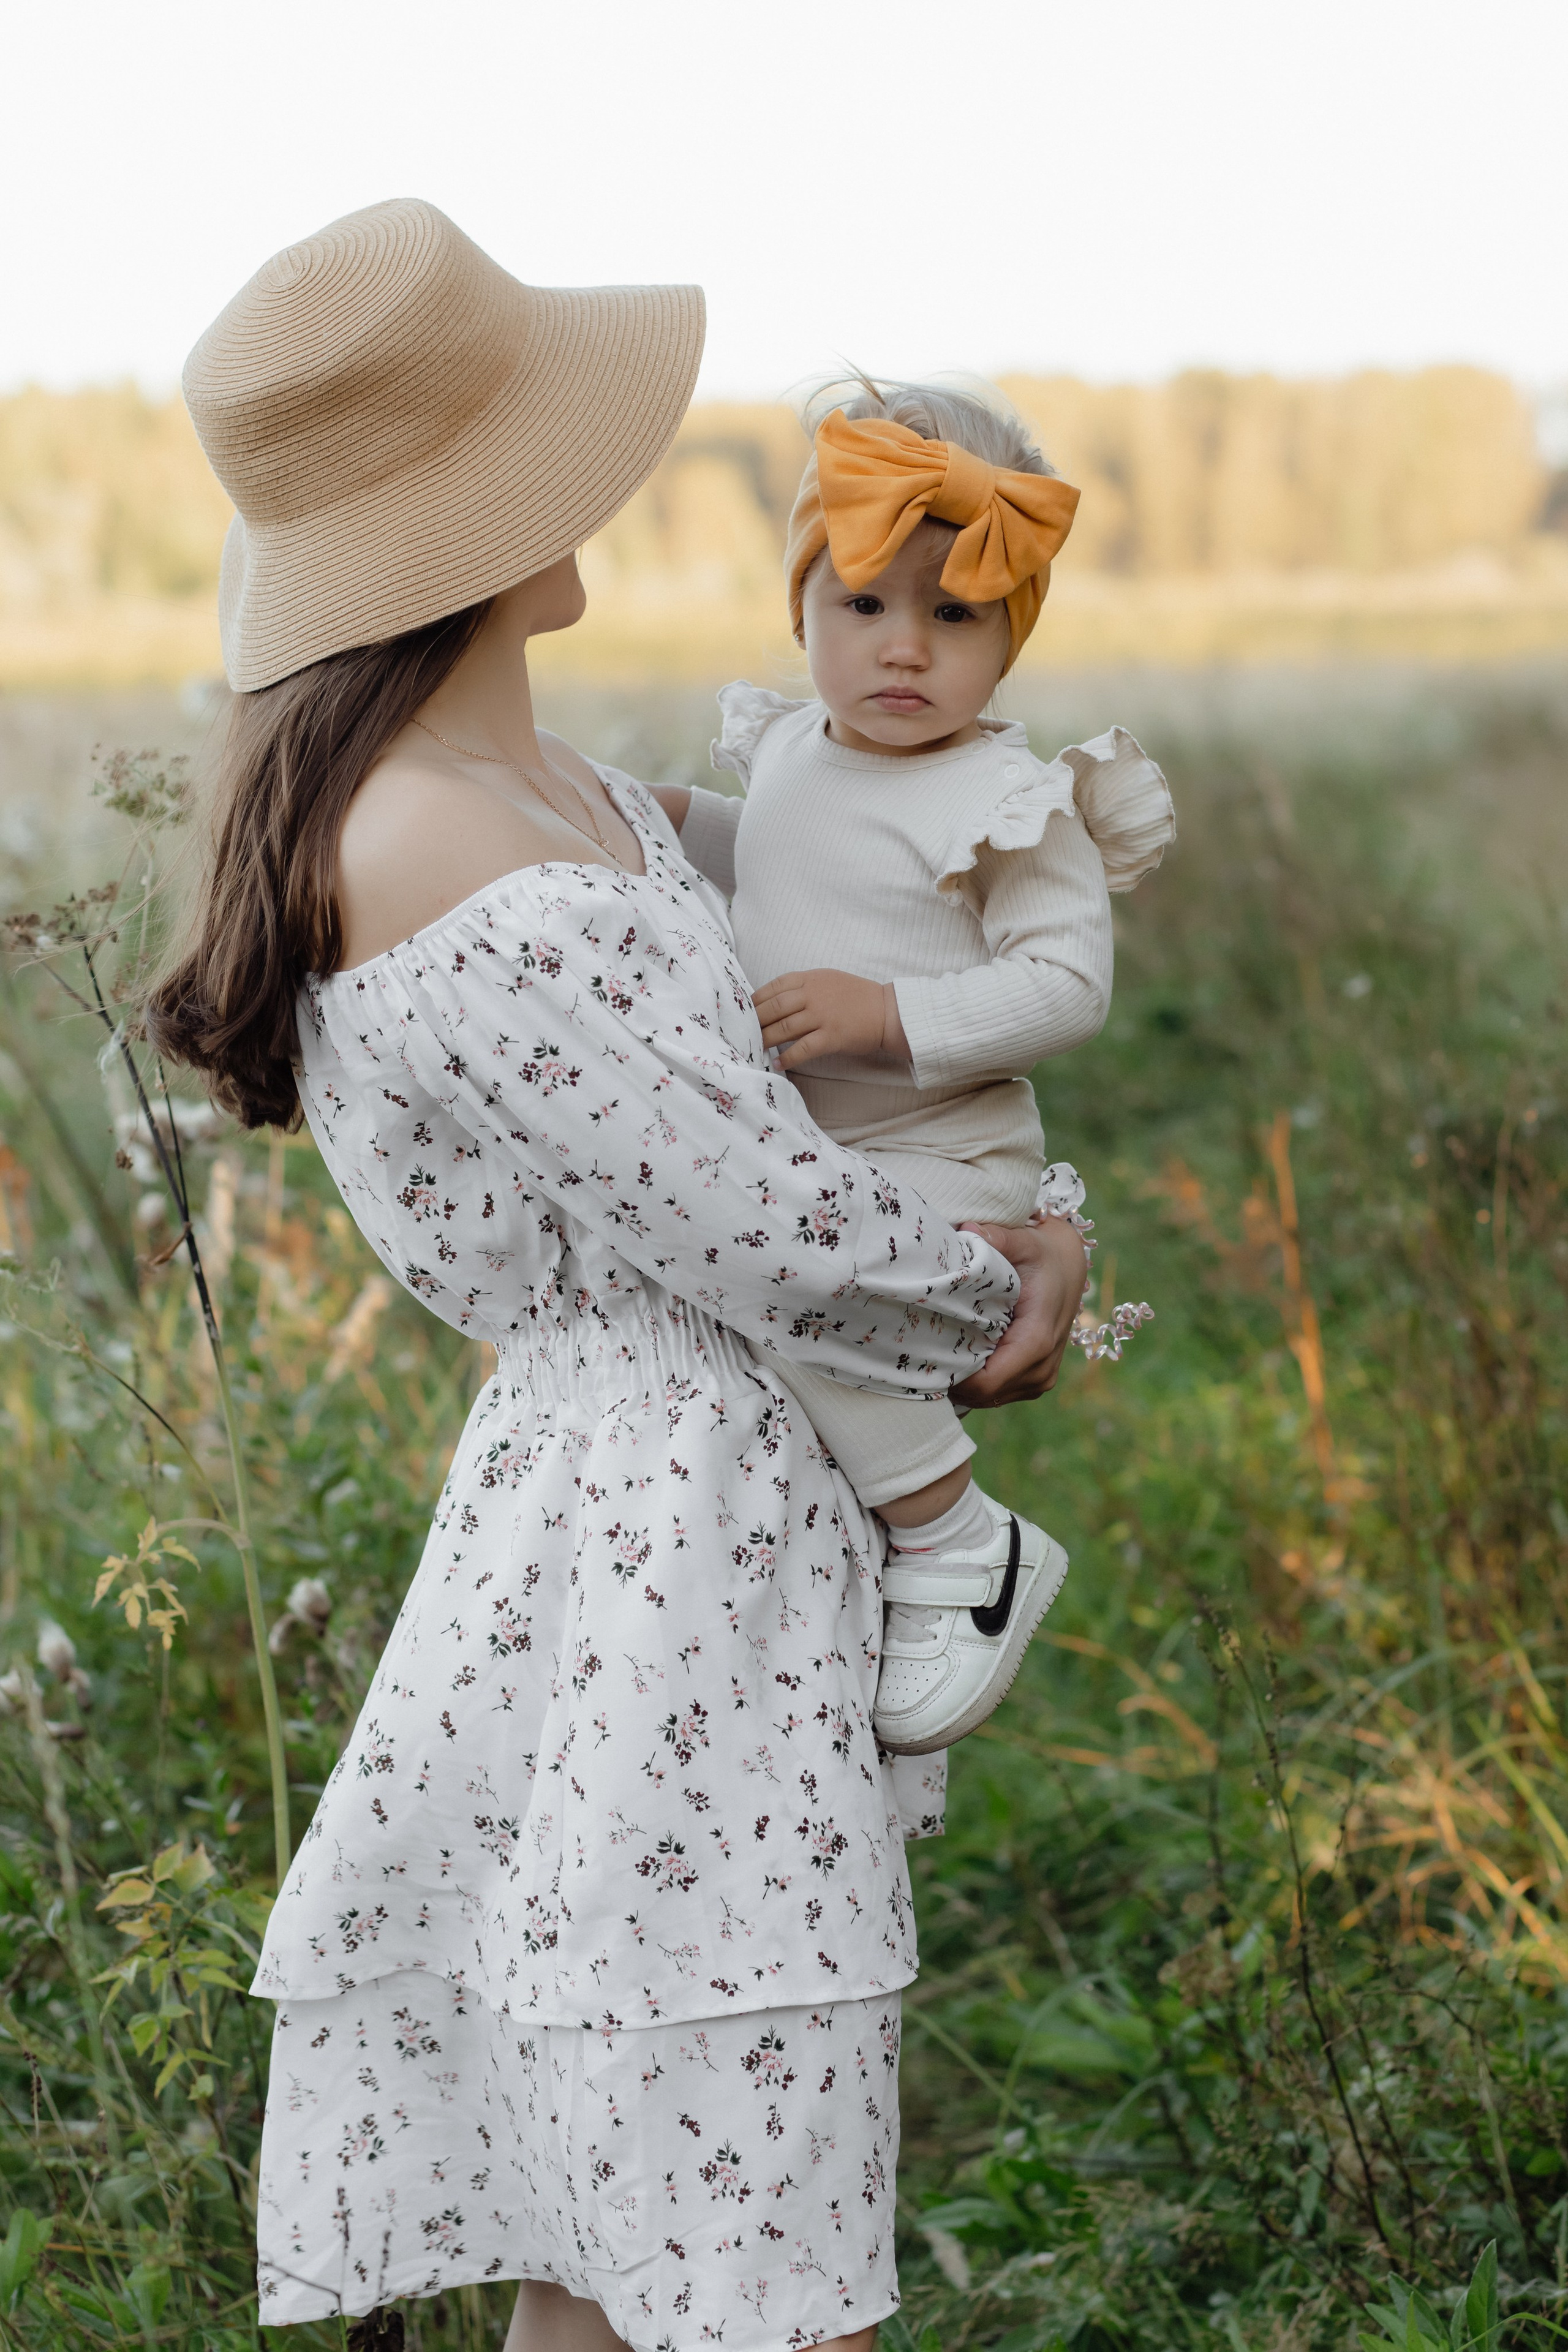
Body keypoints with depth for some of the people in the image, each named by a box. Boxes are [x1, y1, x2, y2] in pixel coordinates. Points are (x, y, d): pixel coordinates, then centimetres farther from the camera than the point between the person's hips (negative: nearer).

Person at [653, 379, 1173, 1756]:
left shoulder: (1009, 801, -15)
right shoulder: (792, 751, 8)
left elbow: (1070, 985, -21)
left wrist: (882, 1013, -28)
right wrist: (674, 824, 14)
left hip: (942, 1167, -9)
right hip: (788, 1157, 9)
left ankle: (960, 1546, -17)